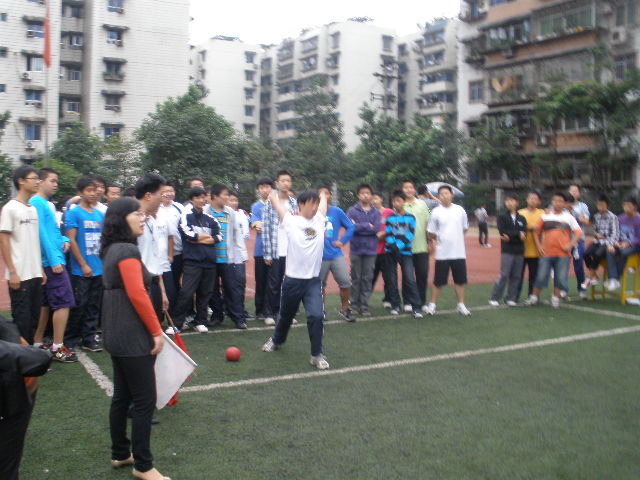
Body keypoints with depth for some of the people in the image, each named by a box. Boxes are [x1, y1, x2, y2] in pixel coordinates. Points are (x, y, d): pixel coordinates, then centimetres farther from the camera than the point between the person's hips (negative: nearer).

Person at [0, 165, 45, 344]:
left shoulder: (33, 209, 13)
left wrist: (41, 269, 13)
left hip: (35, 275, 7)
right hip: (20, 275, -7)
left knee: (34, 316, 12)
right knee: (22, 318, -1)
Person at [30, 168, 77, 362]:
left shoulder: (49, 204, 17)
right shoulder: (37, 202, -12)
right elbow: (41, 233, -17)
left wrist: (64, 240, 2)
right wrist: (54, 260, -19)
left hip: (52, 261, 10)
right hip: (52, 262, -10)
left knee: (45, 304, 13)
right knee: (63, 303, -8)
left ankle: (37, 344, 21)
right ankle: (58, 348, -3)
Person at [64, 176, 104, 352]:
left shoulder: (99, 214, 11)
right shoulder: (73, 213, -6)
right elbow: (71, 240, -10)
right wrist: (83, 265, -12)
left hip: (99, 269, 5)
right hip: (81, 270, -5)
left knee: (93, 306, 10)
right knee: (79, 306, -1)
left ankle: (89, 338, 19)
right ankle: (70, 340, 12)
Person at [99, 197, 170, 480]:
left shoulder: (112, 250, 12)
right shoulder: (128, 250, -18)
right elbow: (137, 295, -23)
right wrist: (157, 332, -16)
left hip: (116, 335, 10)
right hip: (133, 337, -10)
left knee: (122, 396, 18)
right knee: (145, 400, -1)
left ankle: (120, 454, 30)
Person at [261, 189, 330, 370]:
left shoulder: (319, 220, 3)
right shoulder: (291, 221, -6)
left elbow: (323, 198, 15)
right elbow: (274, 198, 1)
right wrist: (274, 195, 21)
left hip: (314, 280, 2)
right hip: (293, 279, -1)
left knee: (316, 316, -12)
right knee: (286, 314, 18)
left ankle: (317, 355, 3)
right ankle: (276, 340, 46)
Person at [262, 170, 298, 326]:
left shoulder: (294, 202, 9)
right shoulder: (270, 202, -2)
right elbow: (266, 229, -5)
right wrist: (267, 253, -9)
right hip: (275, 251, -3)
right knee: (274, 284, 4)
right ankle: (270, 313, 15)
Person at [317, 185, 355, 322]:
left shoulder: (337, 211, 3)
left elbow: (350, 227, 7)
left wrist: (342, 241, -1)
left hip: (336, 254, 1)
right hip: (319, 256, -1)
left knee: (346, 282, -5)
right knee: (320, 285, 9)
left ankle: (344, 309, 14)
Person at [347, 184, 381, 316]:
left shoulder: (376, 212, 5)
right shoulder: (352, 211, -1)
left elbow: (376, 228, -8)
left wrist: (359, 226, -9)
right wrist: (367, 226, -9)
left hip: (370, 250, 2)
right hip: (356, 249, -1)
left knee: (367, 278, 4)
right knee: (356, 278, 6)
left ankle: (364, 305, 10)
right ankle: (354, 305, 15)